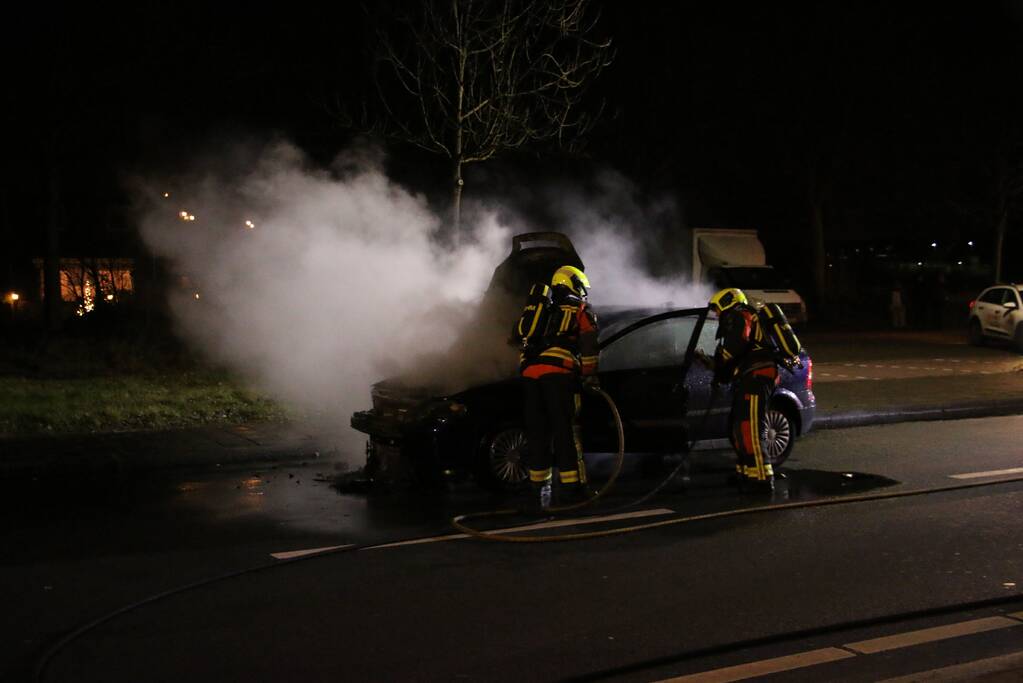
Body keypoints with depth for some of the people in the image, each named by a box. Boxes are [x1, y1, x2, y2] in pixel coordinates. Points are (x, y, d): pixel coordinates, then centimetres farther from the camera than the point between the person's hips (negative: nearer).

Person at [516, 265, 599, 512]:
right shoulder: (581, 310, 14)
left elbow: (523, 336, 28)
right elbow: (589, 346, 3)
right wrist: (590, 375, 9)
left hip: (529, 373, 5)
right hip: (557, 373, -5)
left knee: (537, 434, 9)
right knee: (566, 431, -3)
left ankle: (538, 489, 11)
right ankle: (572, 487, -4)